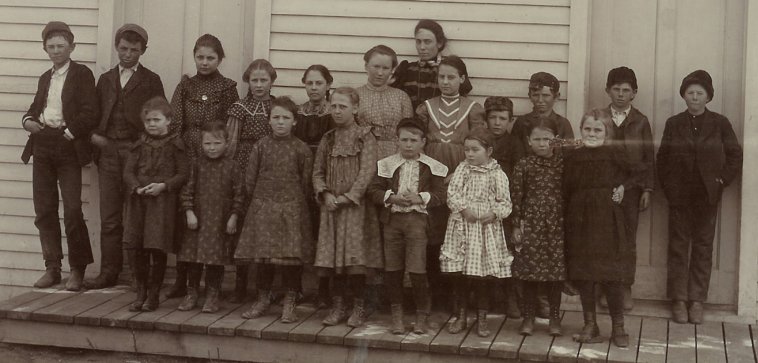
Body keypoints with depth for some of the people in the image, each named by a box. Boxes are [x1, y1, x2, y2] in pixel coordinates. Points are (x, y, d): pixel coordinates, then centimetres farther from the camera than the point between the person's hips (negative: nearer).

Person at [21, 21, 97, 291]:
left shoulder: (82, 74, -1)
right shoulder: (45, 78, 19)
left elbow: (89, 114, -9)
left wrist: (69, 134, -15)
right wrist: (28, 120, 3)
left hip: (68, 147, -6)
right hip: (42, 147, 6)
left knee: (72, 210, -9)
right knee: (44, 210, 5)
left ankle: (77, 269, 2)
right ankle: (52, 268, 13)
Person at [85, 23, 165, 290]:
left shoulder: (151, 81, 6)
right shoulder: (106, 79, 18)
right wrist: (93, 135, -1)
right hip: (107, 152, 4)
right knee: (109, 218, 4)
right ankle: (109, 272, 9)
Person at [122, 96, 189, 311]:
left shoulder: (175, 145, 1)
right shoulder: (140, 145, 12)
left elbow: (183, 173, -3)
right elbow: (128, 172, 8)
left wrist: (163, 185, -17)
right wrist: (137, 187, -11)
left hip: (163, 202, -4)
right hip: (138, 201, 4)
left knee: (158, 249, -3)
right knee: (138, 250, 6)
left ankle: (153, 296, 8)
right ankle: (141, 294, 16)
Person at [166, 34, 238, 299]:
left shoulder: (227, 88, 4)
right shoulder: (185, 86, 11)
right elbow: (174, 120, 3)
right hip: (186, 156, 2)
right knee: (183, 217, 0)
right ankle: (182, 279, 7)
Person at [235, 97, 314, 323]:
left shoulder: (301, 149, -1)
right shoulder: (261, 146, 3)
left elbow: (306, 181, 3)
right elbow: (250, 178, 8)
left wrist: (296, 203, 3)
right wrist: (259, 199, 7)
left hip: (292, 208, -1)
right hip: (262, 208, 2)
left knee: (292, 256, -2)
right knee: (262, 255, 5)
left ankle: (289, 303, 10)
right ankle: (263, 299, 20)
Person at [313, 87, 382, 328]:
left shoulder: (365, 137, -3)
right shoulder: (328, 139, 12)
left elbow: (367, 171, -11)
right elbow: (318, 172, 12)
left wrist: (348, 197, -15)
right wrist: (325, 194, -5)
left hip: (355, 205, -4)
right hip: (331, 206, 4)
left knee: (354, 255, -7)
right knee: (333, 256, 3)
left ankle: (359, 307, 5)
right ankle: (337, 306, 12)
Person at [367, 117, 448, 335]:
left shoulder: (432, 167, 3)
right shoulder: (386, 164, 7)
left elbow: (440, 195, 2)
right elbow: (373, 191, 4)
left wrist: (419, 198, -14)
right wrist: (392, 197, -12)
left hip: (417, 219, -2)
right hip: (392, 219, 2)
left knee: (417, 269, -8)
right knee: (392, 269, 5)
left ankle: (422, 315, 9)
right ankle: (396, 314, 19)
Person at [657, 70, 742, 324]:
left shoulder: (720, 124, 2)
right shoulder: (673, 124, 5)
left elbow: (735, 156, 5)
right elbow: (662, 159, 7)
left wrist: (721, 180, -4)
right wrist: (667, 187, -2)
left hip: (708, 196, -1)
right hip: (679, 196, 1)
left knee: (703, 248, 3)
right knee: (678, 246, 3)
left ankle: (697, 300, 8)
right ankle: (679, 299, 9)